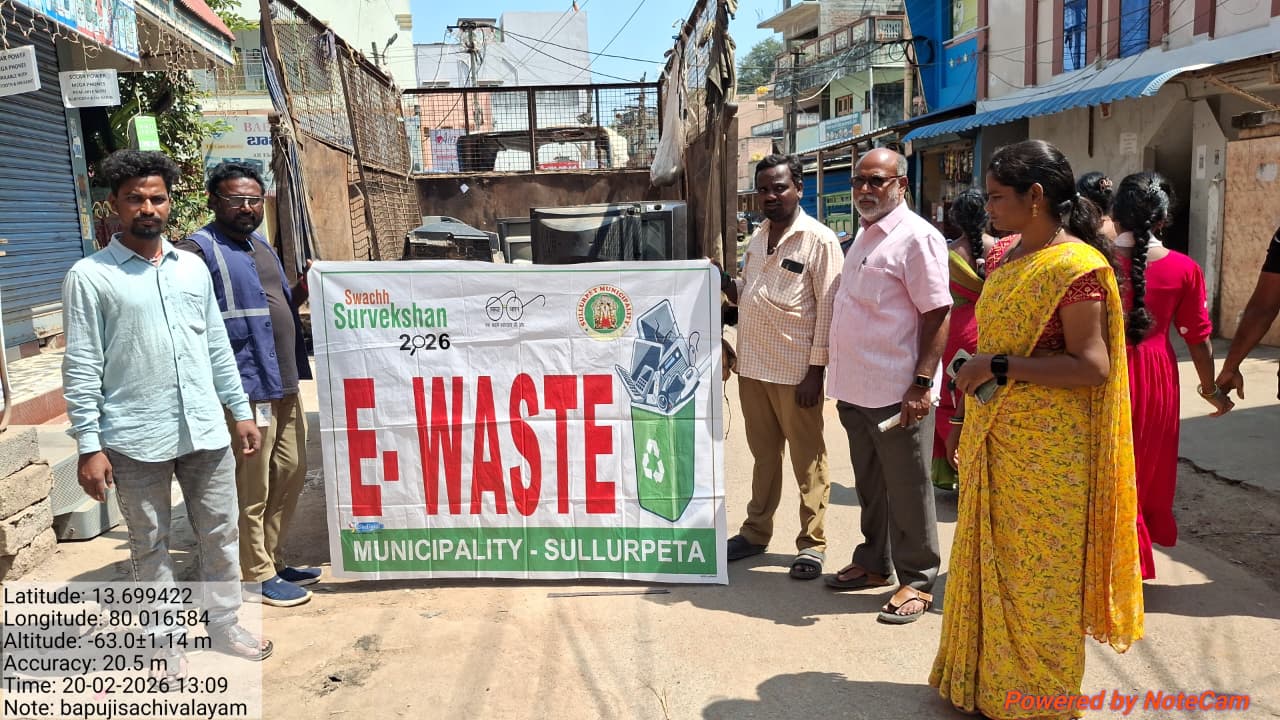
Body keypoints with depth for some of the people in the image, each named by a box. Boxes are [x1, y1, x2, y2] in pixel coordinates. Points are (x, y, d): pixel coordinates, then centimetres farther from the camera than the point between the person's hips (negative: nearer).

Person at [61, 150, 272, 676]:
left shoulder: (192, 267, 10)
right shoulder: (90, 276, -4)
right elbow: (82, 368, -6)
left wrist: (241, 411, 12)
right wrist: (88, 446, -9)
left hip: (205, 432, 4)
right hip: (136, 440, -4)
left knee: (219, 535, 13)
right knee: (149, 546, 10)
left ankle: (224, 625, 30)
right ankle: (165, 641, 26)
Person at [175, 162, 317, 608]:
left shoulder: (261, 246, 17)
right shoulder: (198, 250, -10)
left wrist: (302, 290, 6)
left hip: (284, 384, 9)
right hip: (245, 390, -9)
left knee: (290, 476, 16)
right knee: (252, 490, 0)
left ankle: (272, 560, 31)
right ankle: (256, 577, 14)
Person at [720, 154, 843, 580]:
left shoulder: (819, 240, -9)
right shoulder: (757, 238, 12)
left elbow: (828, 310, -12)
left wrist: (816, 372, -15)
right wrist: (724, 282, 0)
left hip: (795, 371, -6)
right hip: (752, 367, 7)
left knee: (807, 461, 5)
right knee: (764, 454, 17)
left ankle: (812, 543, 17)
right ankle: (756, 532, 29)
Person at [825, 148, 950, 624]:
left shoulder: (916, 237, -11)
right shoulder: (864, 236, 16)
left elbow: (937, 314, -16)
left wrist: (922, 383, -21)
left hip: (897, 393, -8)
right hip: (856, 389, 8)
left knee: (907, 490, 3)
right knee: (869, 485, 18)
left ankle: (917, 581, 16)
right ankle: (874, 563, 33)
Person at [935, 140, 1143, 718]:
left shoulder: (1075, 265, -17)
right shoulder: (1003, 255, 8)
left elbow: (1092, 367, -22)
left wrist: (1002, 366, -22)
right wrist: (968, 421, 18)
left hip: (1045, 451, -8)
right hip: (992, 440, 8)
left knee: (1038, 573, 7)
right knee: (990, 560, 17)